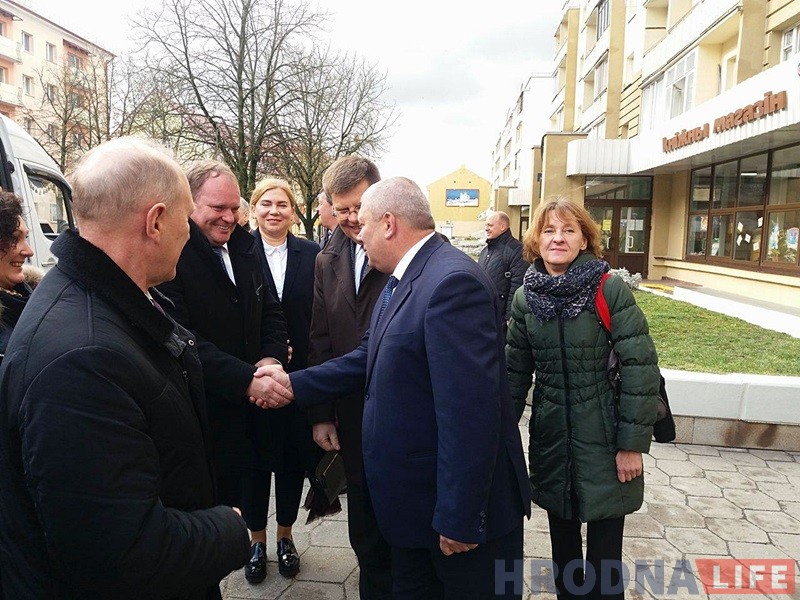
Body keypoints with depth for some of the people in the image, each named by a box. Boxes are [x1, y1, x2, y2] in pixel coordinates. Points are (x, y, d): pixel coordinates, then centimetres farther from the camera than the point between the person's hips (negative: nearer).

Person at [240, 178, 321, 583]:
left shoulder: (311, 255, 1)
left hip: (300, 375, 2)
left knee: (294, 457, 14)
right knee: (255, 459, 13)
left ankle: (285, 537, 35)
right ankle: (257, 540, 33)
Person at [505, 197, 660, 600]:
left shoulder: (610, 289, -12)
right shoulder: (525, 297, 0)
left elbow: (641, 367, -13)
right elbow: (515, 371, 6)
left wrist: (633, 444, -14)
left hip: (604, 440, -3)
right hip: (550, 439, 4)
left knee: (604, 549, 9)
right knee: (562, 542, 19)